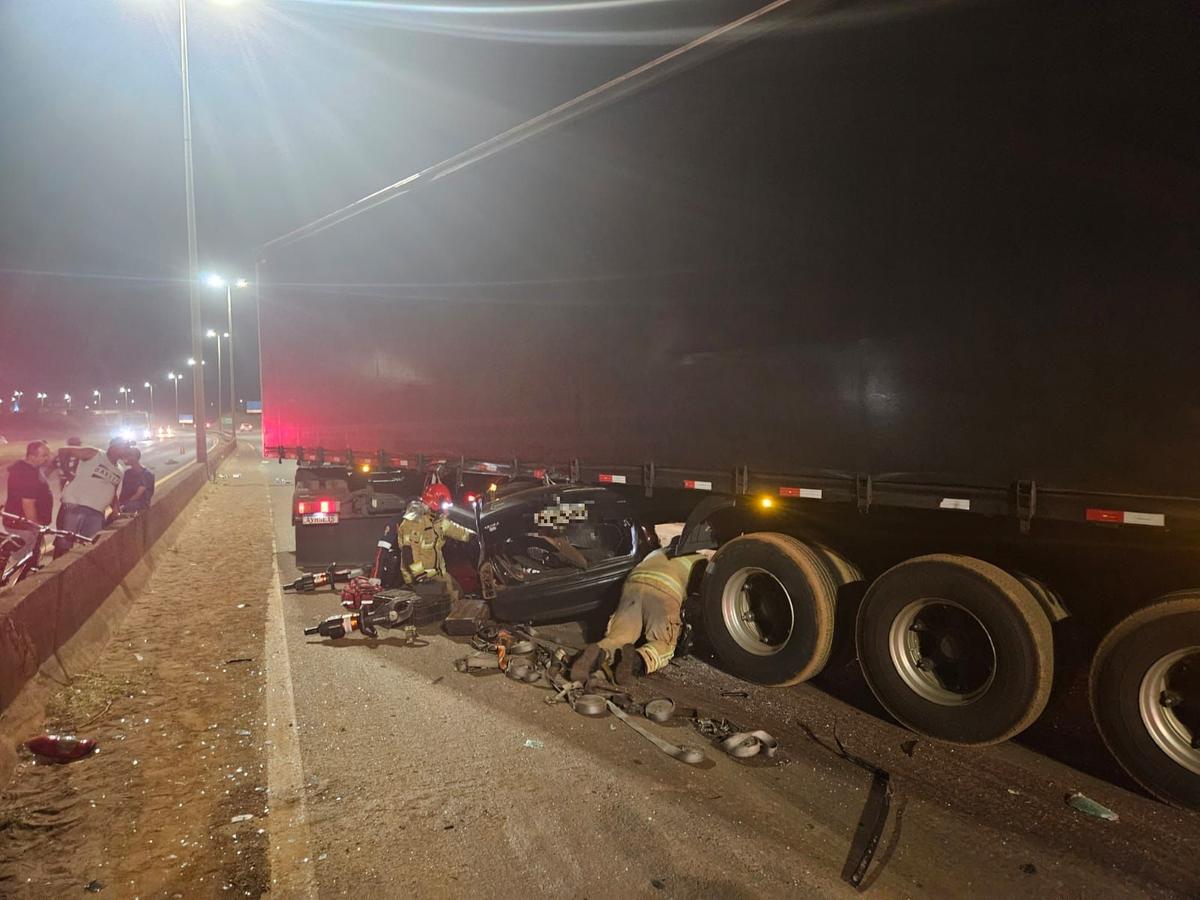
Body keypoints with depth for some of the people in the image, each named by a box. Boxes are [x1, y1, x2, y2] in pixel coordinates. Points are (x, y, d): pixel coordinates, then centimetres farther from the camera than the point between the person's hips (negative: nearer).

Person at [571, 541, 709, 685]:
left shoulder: (658, 552, 42)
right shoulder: (699, 559, 30)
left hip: (633, 583, 4)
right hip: (665, 591, -4)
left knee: (618, 637, 7)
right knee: (664, 644, 8)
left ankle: (599, 653, -27)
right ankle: (638, 660, -24)